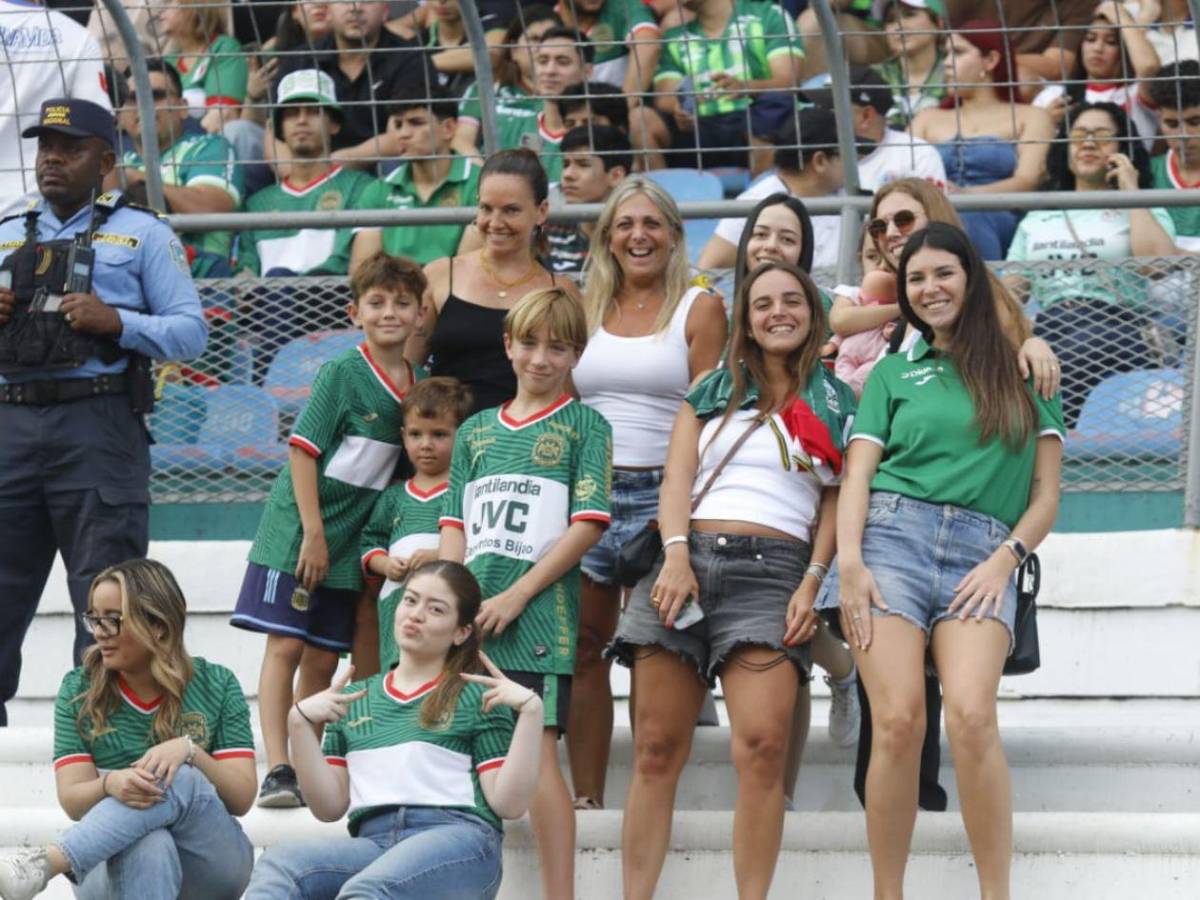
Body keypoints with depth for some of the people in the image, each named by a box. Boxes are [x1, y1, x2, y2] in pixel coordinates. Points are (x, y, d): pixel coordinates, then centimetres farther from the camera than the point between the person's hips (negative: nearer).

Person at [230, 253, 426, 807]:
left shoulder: (419, 387, 5)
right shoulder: (341, 374, -10)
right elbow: (302, 449, -12)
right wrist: (313, 533, -16)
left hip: (350, 541, 5)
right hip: (296, 530, -5)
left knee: (322, 658, 7)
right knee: (285, 644, -7)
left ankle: (305, 769, 13)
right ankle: (276, 770, -10)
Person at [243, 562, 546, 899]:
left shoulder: (477, 697, 13)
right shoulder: (353, 699, 24)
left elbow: (508, 804, 3)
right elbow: (330, 806, 17)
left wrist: (531, 713, -6)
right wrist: (299, 723, 7)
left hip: (455, 837, -4)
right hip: (373, 841, 4)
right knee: (277, 866, -30)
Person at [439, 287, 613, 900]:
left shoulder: (585, 426, 5)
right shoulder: (475, 431, 18)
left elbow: (587, 525, -4)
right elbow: (455, 527, 16)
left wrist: (515, 596, -10)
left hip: (540, 613, -5)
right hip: (471, 617, 5)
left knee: (535, 747, -13)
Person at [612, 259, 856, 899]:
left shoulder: (835, 404, 16)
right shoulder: (711, 393, 20)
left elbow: (836, 505, 9)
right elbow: (676, 479, 9)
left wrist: (810, 586, -5)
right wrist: (676, 555, -8)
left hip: (772, 568, -2)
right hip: (687, 559, 2)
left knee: (761, 748, -19)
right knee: (656, 750, -2)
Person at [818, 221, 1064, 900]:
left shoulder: (1024, 376, 19)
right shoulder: (894, 373, 20)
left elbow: (1046, 497, 15)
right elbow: (858, 476, 10)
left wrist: (1006, 558, -3)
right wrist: (849, 562, -7)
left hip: (981, 555, -1)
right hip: (892, 537, 1)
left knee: (971, 716, -24)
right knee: (899, 722, -17)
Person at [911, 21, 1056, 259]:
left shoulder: (1030, 118, 18)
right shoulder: (929, 120, 31)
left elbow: (1027, 181, 1)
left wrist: (966, 194, -19)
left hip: (995, 217, -3)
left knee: (967, 216, -40)